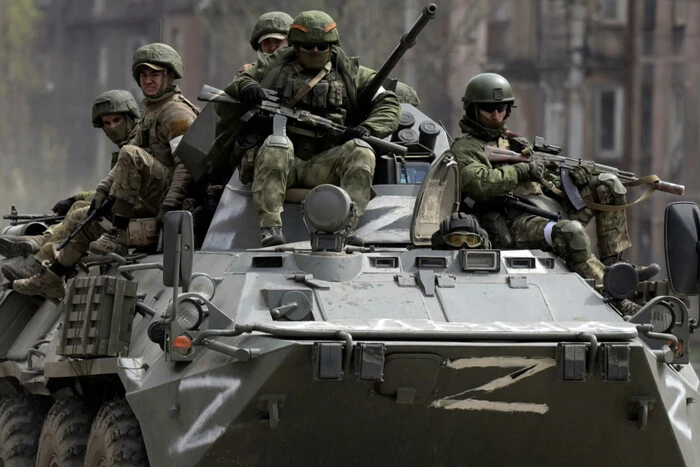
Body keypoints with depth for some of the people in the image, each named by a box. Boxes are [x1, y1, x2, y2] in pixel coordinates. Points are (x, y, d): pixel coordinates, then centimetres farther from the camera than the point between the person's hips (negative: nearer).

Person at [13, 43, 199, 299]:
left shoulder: (177, 112, -10)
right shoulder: (150, 112, 21)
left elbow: (187, 164, -21)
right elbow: (122, 166, 21)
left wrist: (168, 208, -28)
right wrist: (104, 190, 6)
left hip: (168, 190, -10)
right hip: (149, 201, 10)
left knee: (131, 155, -32)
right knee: (86, 216, 14)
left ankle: (117, 237, -31)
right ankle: (50, 279, 18)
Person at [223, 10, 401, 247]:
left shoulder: (350, 73, 17)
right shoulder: (274, 68, 17)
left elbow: (388, 105, 12)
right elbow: (229, 92, 18)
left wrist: (367, 128, -9)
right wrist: (245, 87, -7)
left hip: (324, 166, 1)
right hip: (277, 162, -1)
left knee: (361, 151, -27)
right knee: (276, 142, -35)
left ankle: (346, 226, -38)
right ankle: (270, 227, -42)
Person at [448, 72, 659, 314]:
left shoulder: (513, 142, 27)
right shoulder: (464, 149, 2)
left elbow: (544, 180, 23)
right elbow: (479, 184, -18)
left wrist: (568, 179, 2)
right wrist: (523, 170, -11)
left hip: (552, 211, 8)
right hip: (516, 224, -8)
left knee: (607, 185, 0)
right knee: (571, 232, -36)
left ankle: (613, 265, -5)